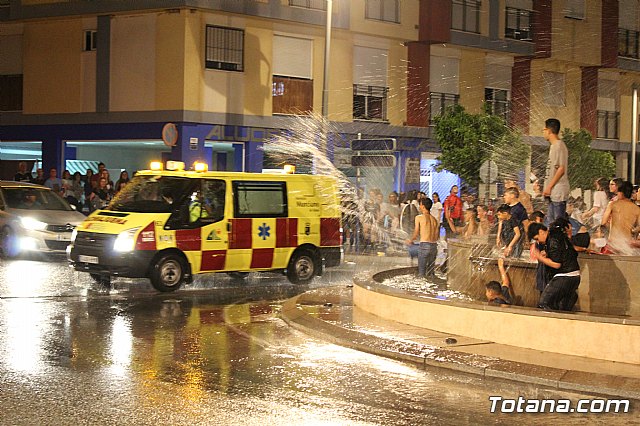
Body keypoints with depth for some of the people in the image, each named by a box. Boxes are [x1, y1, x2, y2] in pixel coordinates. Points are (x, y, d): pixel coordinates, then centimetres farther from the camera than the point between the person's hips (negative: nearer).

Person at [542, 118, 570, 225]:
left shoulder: (559, 146, -12)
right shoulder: (554, 146, 18)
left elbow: (561, 169, -18)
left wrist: (549, 187, -17)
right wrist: (548, 188, 17)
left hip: (558, 191, -10)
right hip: (553, 192, 10)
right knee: (549, 221, 11)